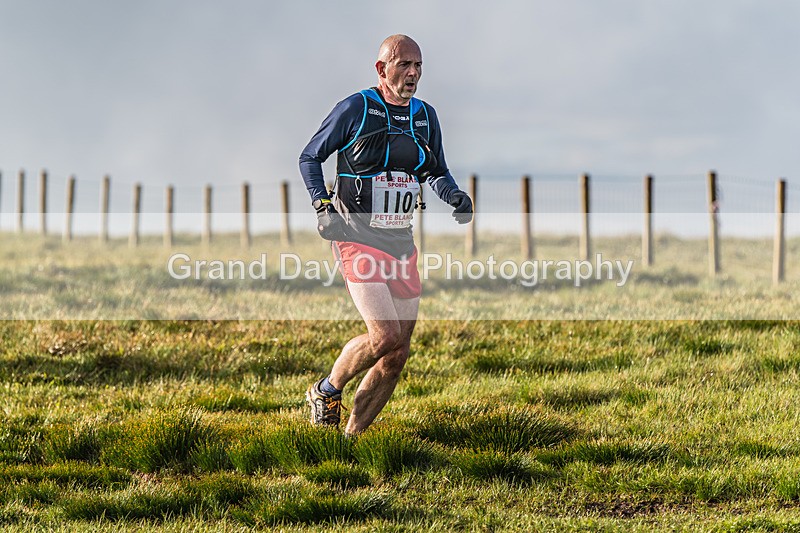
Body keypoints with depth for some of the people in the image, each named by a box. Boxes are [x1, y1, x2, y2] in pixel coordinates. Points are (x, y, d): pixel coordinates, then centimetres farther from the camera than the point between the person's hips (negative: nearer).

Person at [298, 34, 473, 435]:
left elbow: (437, 173, 21)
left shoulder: (425, 116, 8)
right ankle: (326, 391, 6)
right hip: (358, 240, -6)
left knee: (398, 353, 2)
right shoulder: (354, 109, -8)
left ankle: (353, 435, 15)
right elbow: (309, 158, 2)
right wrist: (323, 208, -11)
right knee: (386, 337, -20)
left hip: (401, 244, 6)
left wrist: (455, 196, -1)